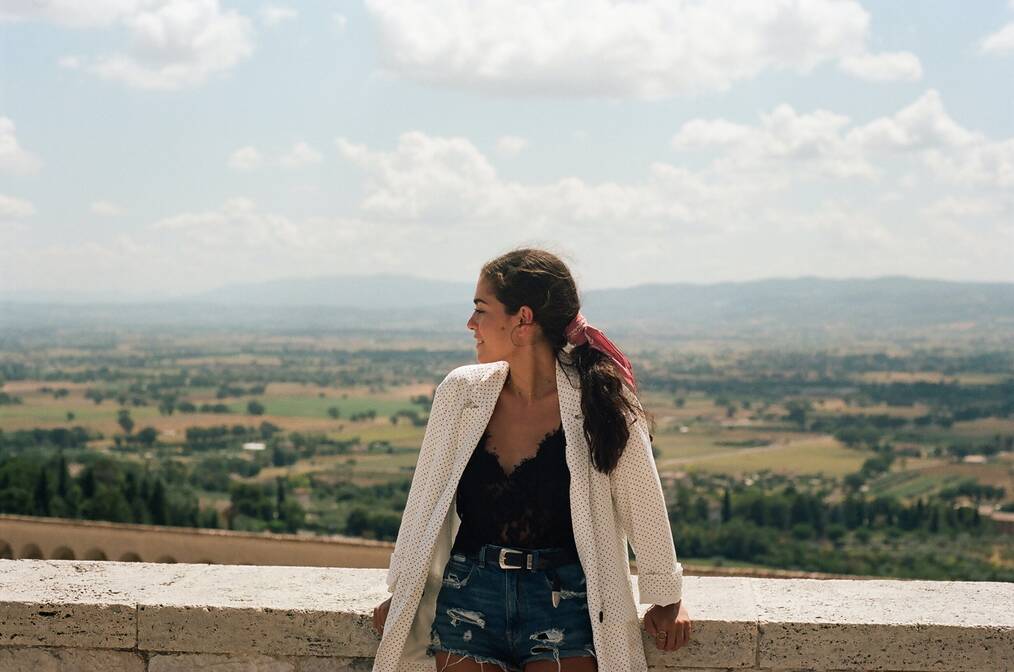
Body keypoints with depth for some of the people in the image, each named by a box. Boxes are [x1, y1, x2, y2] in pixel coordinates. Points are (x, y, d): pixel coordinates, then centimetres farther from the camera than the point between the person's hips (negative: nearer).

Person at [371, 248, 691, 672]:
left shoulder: (598, 401, -11)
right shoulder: (461, 392, -1)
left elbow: (643, 505, 0)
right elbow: (426, 501, 11)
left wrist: (666, 598, 9)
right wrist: (401, 591, 17)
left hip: (564, 603, -3)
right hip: (468, 598, 3)